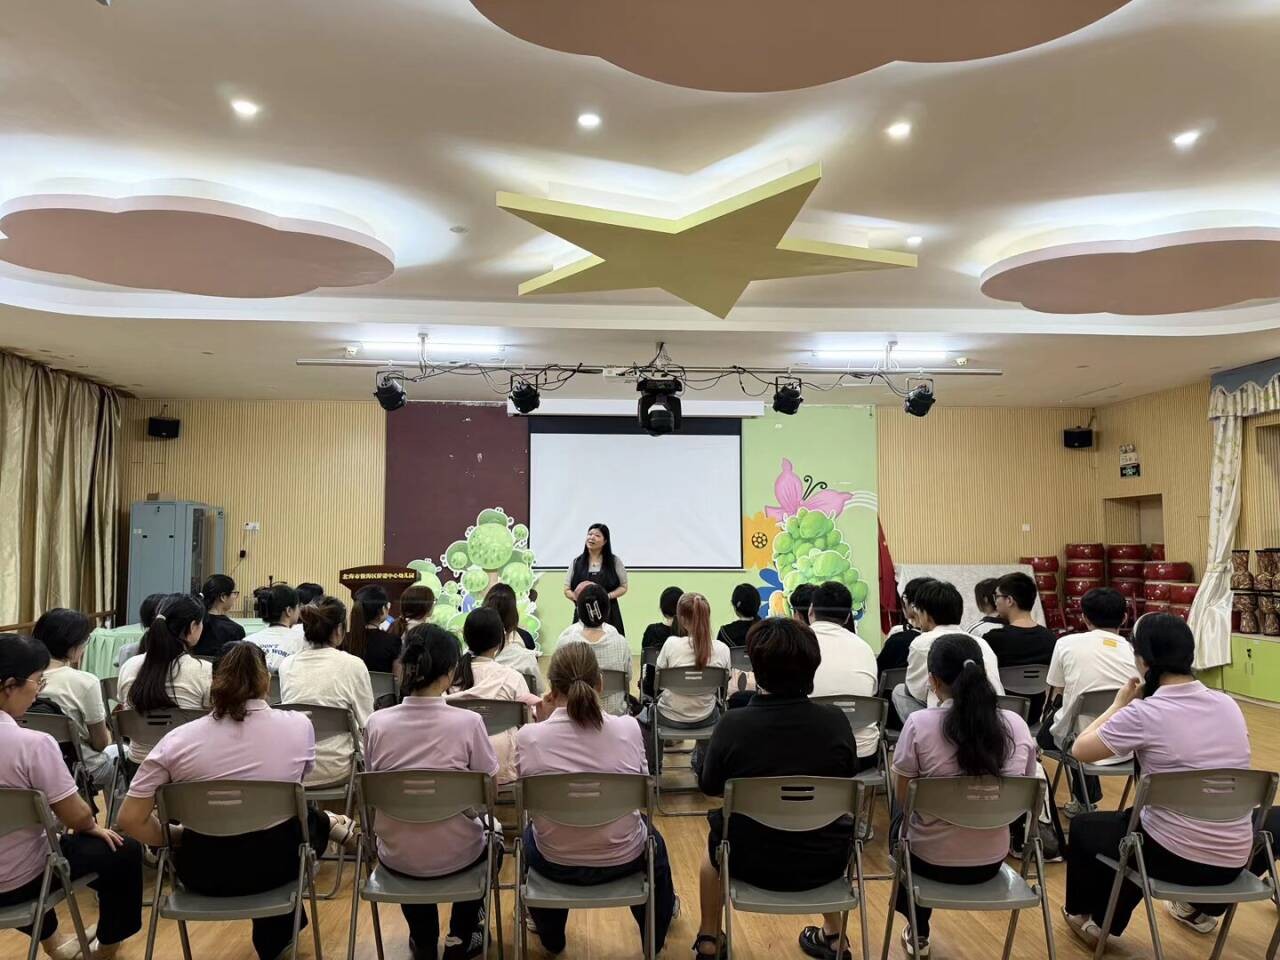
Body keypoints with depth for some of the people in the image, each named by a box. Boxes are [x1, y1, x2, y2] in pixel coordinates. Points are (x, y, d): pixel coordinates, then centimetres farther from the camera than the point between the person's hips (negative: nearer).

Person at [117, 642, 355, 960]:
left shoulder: (178, 740, -14)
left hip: (204, 872, 1)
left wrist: (176, 837, 4)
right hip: (276, 863, 0)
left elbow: (130, 819, -13)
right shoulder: (299, 725, -11)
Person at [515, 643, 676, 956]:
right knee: (653, 840, 37)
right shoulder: (628, 728, -18)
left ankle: (550, 935, 57)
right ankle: (655, 936, 61)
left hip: (556, 863, 0)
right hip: (622, 859, 0)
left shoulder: (528, 736, -19)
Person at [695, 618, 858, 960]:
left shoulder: (732, 724, -20)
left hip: (752, 861, -1)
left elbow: (709, 788, -2)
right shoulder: (836, 721, -15)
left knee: (716, 831, 32)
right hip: (825, 861, 2)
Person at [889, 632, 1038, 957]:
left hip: (931, 860, -3)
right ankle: (919, 931, 46)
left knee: (900, 826, 32)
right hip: (991, 860, 4)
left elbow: (903, 798, -7)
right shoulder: (1016, 724, -10)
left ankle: (918, 933, 40)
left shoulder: (919, 724, -21)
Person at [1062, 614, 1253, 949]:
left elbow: (1080, 750, -5)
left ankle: (1089, 919, 37)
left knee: (1084, 826, 22)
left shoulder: (1143, 714, -19)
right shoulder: (1229, 705, -1)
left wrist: (1119, 705, 5)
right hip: (1234, 859, 5)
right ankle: (1200, 906, 53)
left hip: (1175, 857, -5)